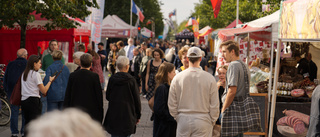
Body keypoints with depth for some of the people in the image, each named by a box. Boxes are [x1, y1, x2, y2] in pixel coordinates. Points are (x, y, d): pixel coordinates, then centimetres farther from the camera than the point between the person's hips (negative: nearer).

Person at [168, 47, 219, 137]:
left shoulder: (177, 78, -1)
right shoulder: (209, 78, -7)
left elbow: (171, 104, 5)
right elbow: (214, 105, -2)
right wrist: (212, 121, 12)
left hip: (183, 120, 2)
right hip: (202, 121, -2)